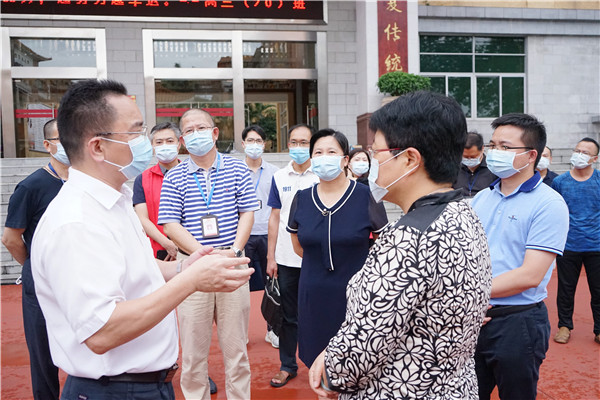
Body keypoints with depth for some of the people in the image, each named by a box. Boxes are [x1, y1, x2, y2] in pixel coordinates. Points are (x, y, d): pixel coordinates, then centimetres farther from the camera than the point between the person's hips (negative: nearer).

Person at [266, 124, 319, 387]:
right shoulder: (279, 177, 7)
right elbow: (275, 218, 9)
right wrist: (270, 257, 6)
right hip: (286, 258, 2)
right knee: (288, 315, 12)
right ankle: (287, 365, 25)